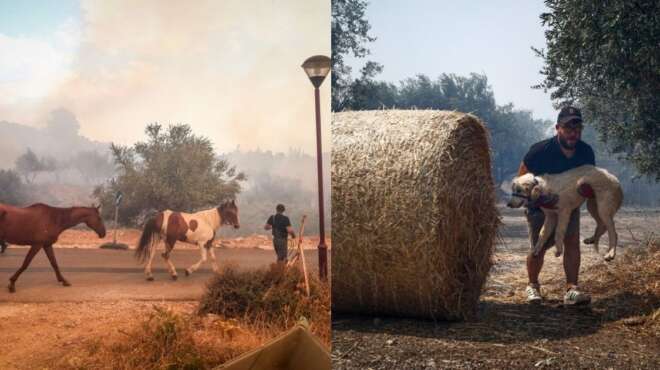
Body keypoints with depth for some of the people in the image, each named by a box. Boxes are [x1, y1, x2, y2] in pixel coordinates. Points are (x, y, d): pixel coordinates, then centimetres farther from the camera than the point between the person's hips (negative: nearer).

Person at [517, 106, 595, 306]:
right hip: (540, 206, -3)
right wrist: (538, 198, -32)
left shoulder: (586, 152, -13)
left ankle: (571, 289, -11)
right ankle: (533, 285, 21)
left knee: (572, 241, -12)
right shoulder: (540, 151, -26)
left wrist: (588, 188, -23)